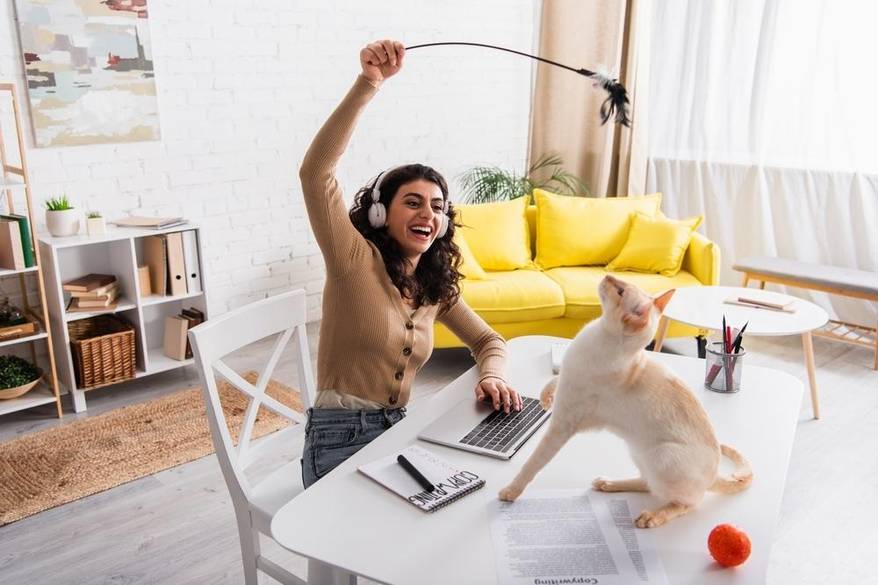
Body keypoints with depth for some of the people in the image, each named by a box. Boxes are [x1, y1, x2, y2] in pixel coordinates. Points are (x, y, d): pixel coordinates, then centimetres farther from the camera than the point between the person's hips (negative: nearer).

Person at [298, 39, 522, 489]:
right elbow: (314, 173, -27)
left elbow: (488, 340, 17)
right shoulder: (355, 260, -11)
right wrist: (368, 83, -34)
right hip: (340, 439, -6)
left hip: (396, 431, 6)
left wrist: (491, 377, -8)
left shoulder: (436, 286, 7)